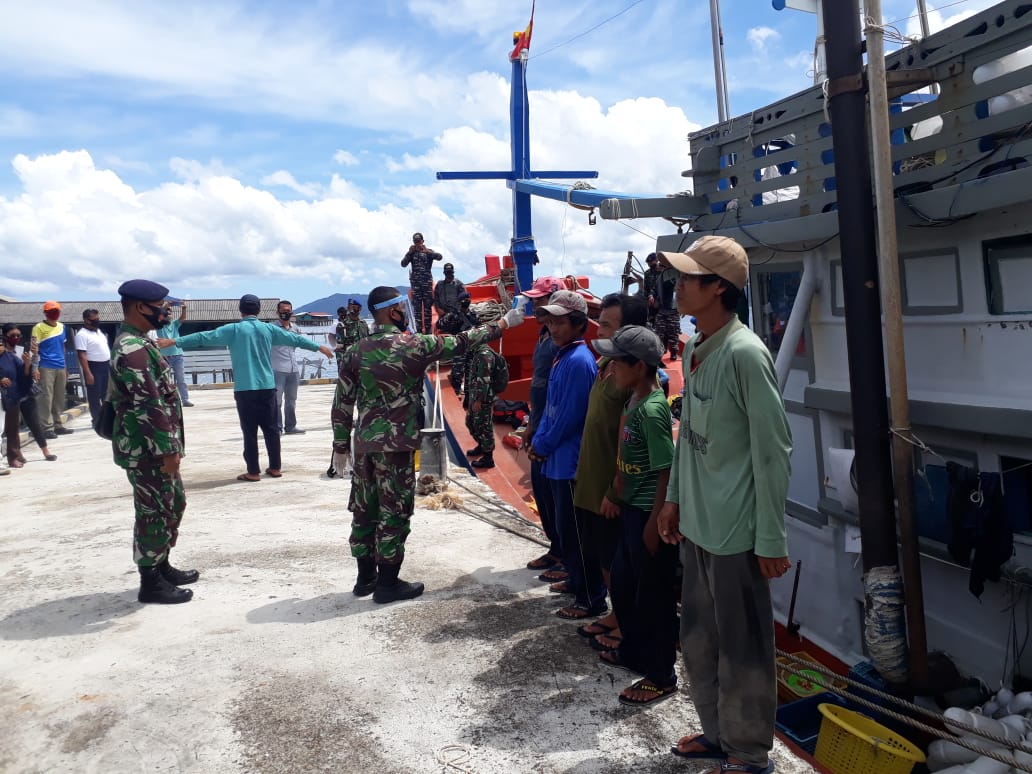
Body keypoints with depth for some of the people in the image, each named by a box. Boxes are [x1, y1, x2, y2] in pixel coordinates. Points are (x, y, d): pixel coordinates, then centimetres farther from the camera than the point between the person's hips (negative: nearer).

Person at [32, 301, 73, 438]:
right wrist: (35, 368, -16)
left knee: (59, 398, 10)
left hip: (60, 367, 6)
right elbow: (34, 348, -9)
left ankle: (58, 425, 17)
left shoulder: (61, 326, 14)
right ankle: (47, 427, -5)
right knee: (46, 397, -7)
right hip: (46, 367, -6)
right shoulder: (39, 328, -4)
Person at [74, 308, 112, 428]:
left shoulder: (99, 331, 13)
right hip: (94, 367, -8)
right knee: (95, 396, -1)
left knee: (107, 394, 15)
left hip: (106, 366, 8)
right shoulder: (82, 335, -13)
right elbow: (82, 356, -18)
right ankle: (97, 420, 5)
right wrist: (88, 373, -23)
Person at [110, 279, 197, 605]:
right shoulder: (132, 349, -20)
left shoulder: (138, 342, 14)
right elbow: (148, 405, -25)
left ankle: (162, 567, 32)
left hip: (155, 447, 10)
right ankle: (150, 583, 12)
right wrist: (167, 449, -23)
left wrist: (170, 447, 23)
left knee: (173, 504, 19)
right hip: (146, 449, -10)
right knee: (154, 512, 0)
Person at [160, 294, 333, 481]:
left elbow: (205, 337, -7)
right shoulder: (268, 329, 5)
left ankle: (253, 472, 4)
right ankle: (275, 468, 16)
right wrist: (320, 347, 24)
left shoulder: (233, 329, -3)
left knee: (250, 431, 2)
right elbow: (295, 338, 13)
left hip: (245, 389, -3)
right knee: (271, 429, 11)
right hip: (267, 387, 3)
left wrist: (173, 341, -4)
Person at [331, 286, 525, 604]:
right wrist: (503, 323, 10)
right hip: (396, 445, -6)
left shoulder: (355, 351, 3)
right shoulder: (413, 345, -10)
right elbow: (461, 342, -1)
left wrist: (341, 446, 14)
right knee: (393, 513, 3)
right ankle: (387, 583, 12)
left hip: (364, 444, 6)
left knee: (364, 510, 14)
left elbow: (342, 404, 5)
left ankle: (366, 577, 27)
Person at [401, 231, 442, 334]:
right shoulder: (411, 253, 10)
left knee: (427, 306, 0)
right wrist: (409, 253, -11)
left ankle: (427, 328, 3)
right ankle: (418, 329, 0)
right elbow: (403, 264, -2)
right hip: (415, 283, 1)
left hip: (427, 282, -1)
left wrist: (427, 251, -22)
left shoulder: (428, 251, 5)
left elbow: (439, 257, -13)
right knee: (416, 306, -1)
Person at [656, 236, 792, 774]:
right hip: (696, 525, 8)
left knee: (741, 648, 8)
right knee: (698, 642, 20)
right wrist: (674, 499, 16)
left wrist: (771, 538, -15)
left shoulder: (744, 353, -18)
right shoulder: (693, 350, 7)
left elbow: (773, 451, -17)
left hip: (734, 531, -8)